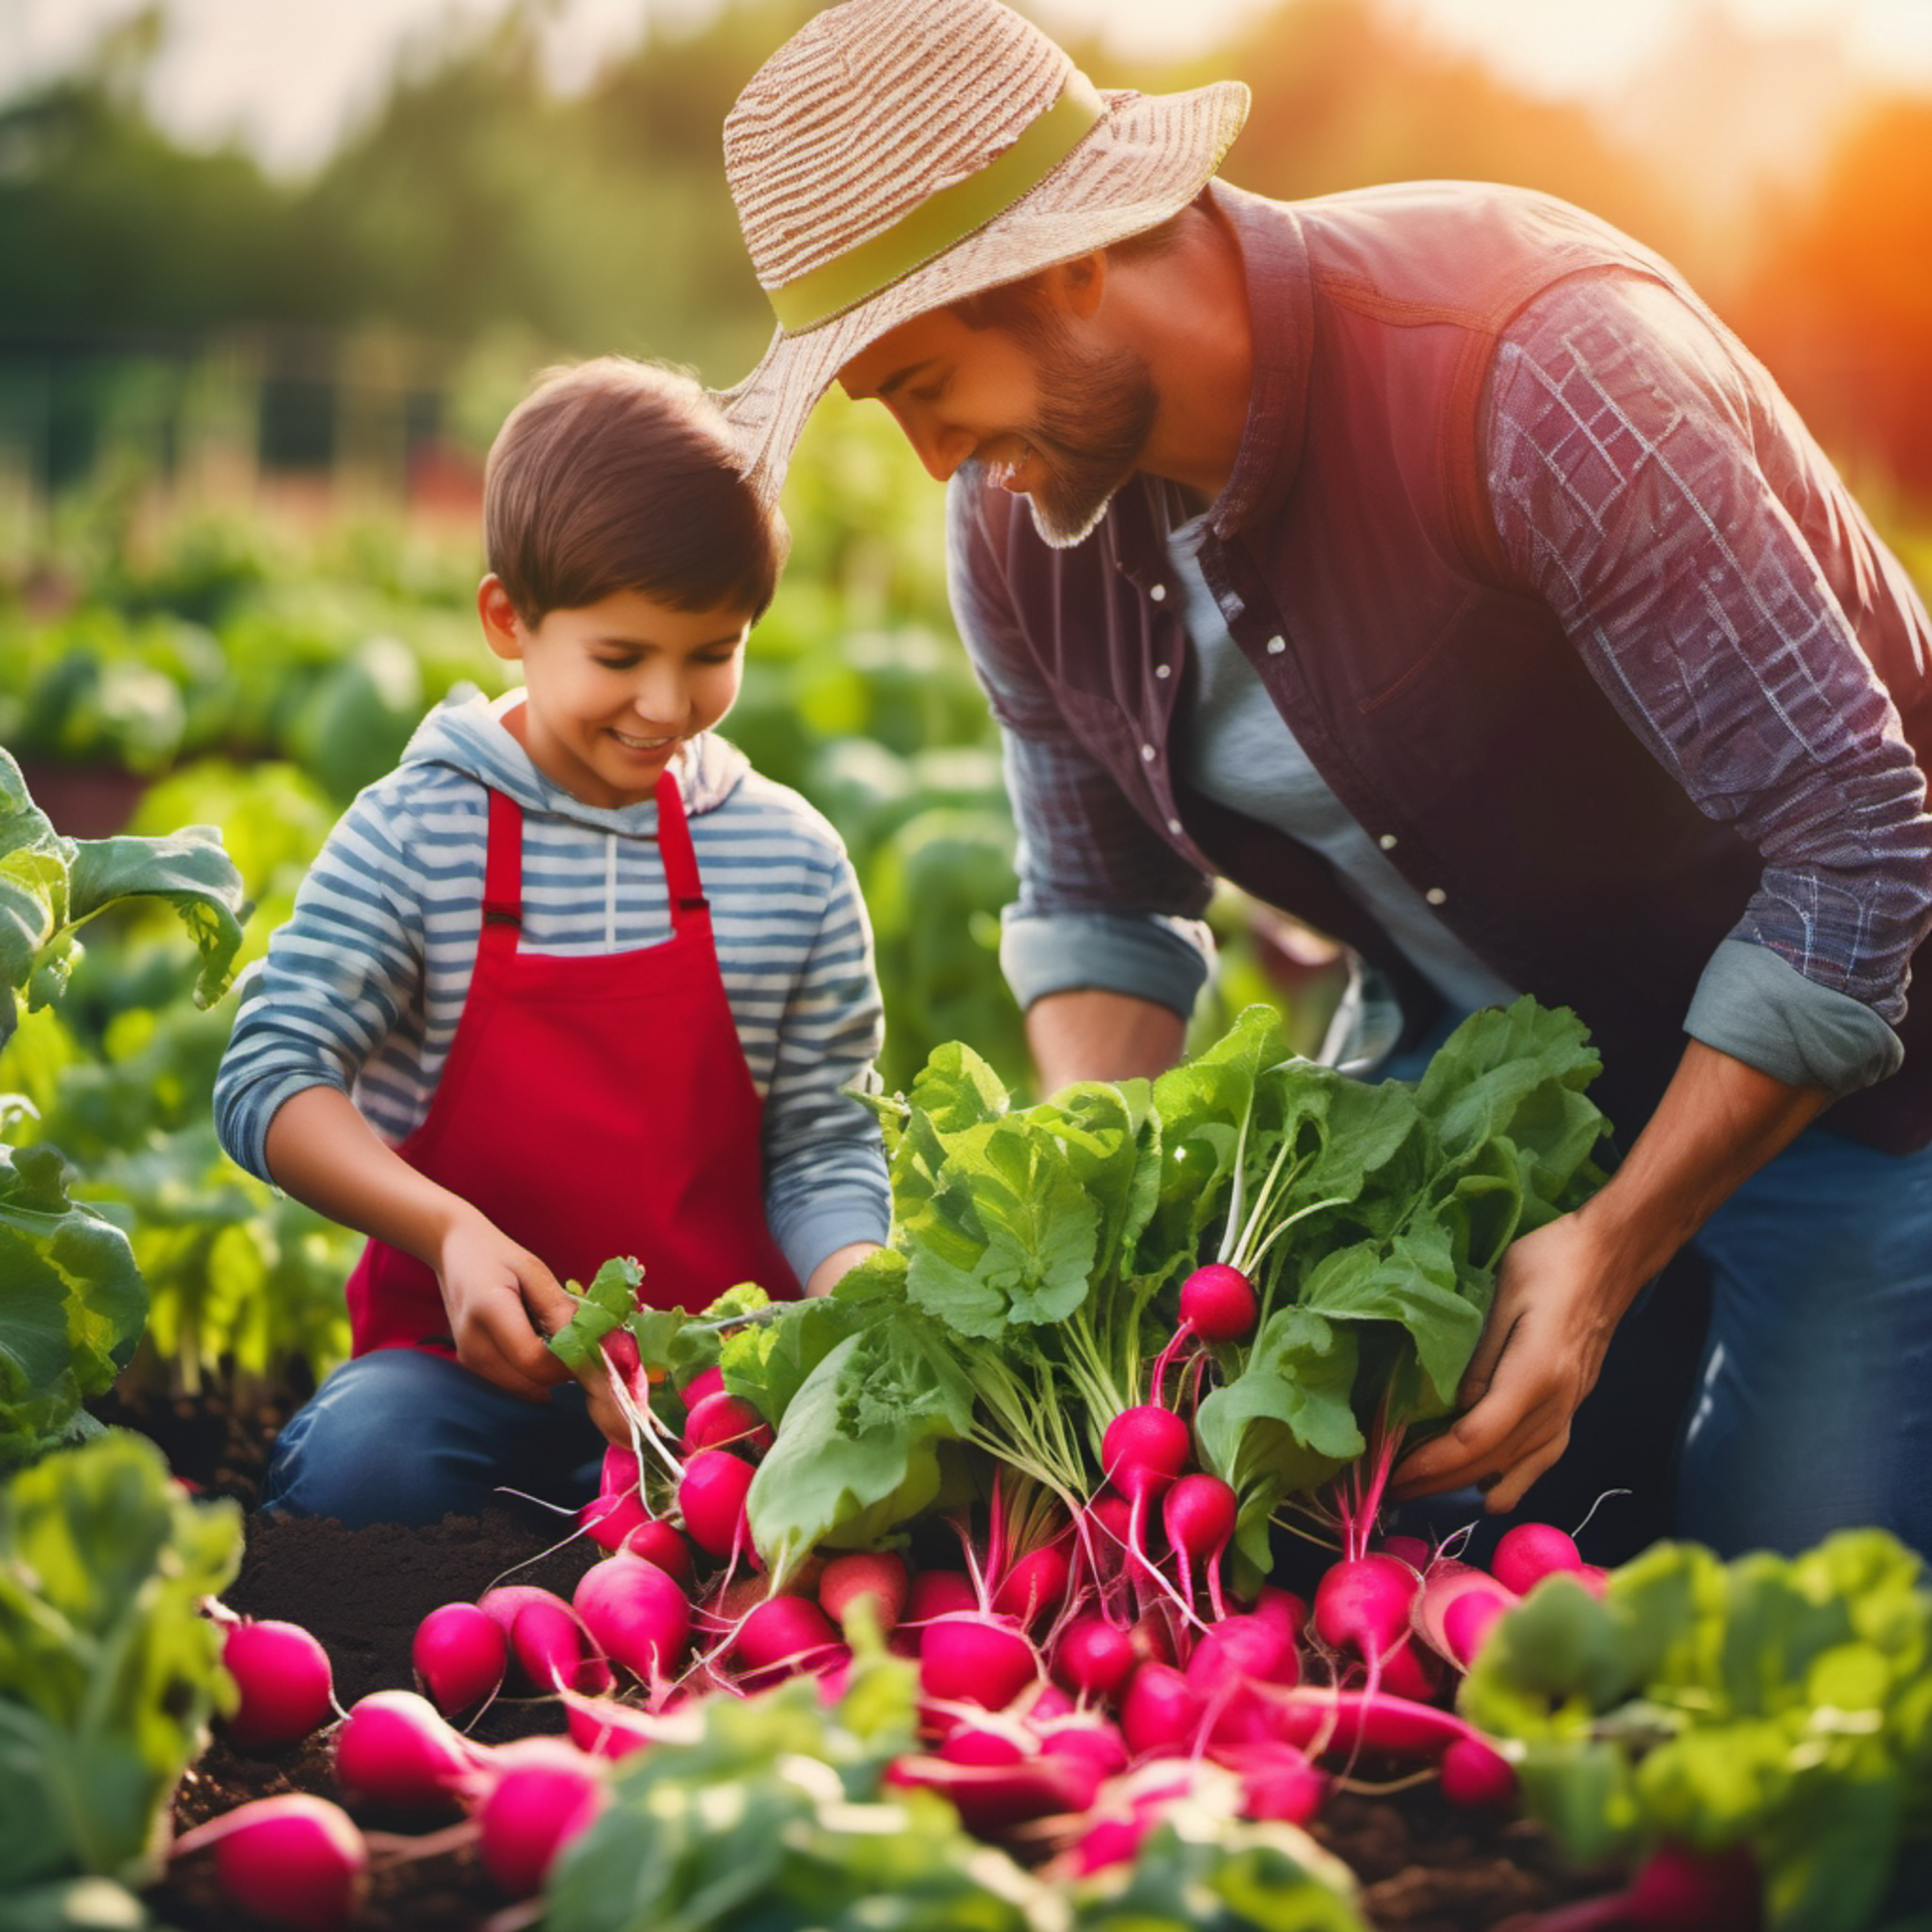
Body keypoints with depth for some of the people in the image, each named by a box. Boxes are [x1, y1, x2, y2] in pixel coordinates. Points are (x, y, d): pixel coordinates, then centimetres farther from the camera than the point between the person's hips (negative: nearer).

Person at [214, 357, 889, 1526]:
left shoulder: (790, 859, 6)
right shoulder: (413, 836, -2)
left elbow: (823, 1142, 7)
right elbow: (271, 1076, -7)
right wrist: (447, 1231, -23)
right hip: (466, 1345, -2)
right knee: (361, 1463, -34)